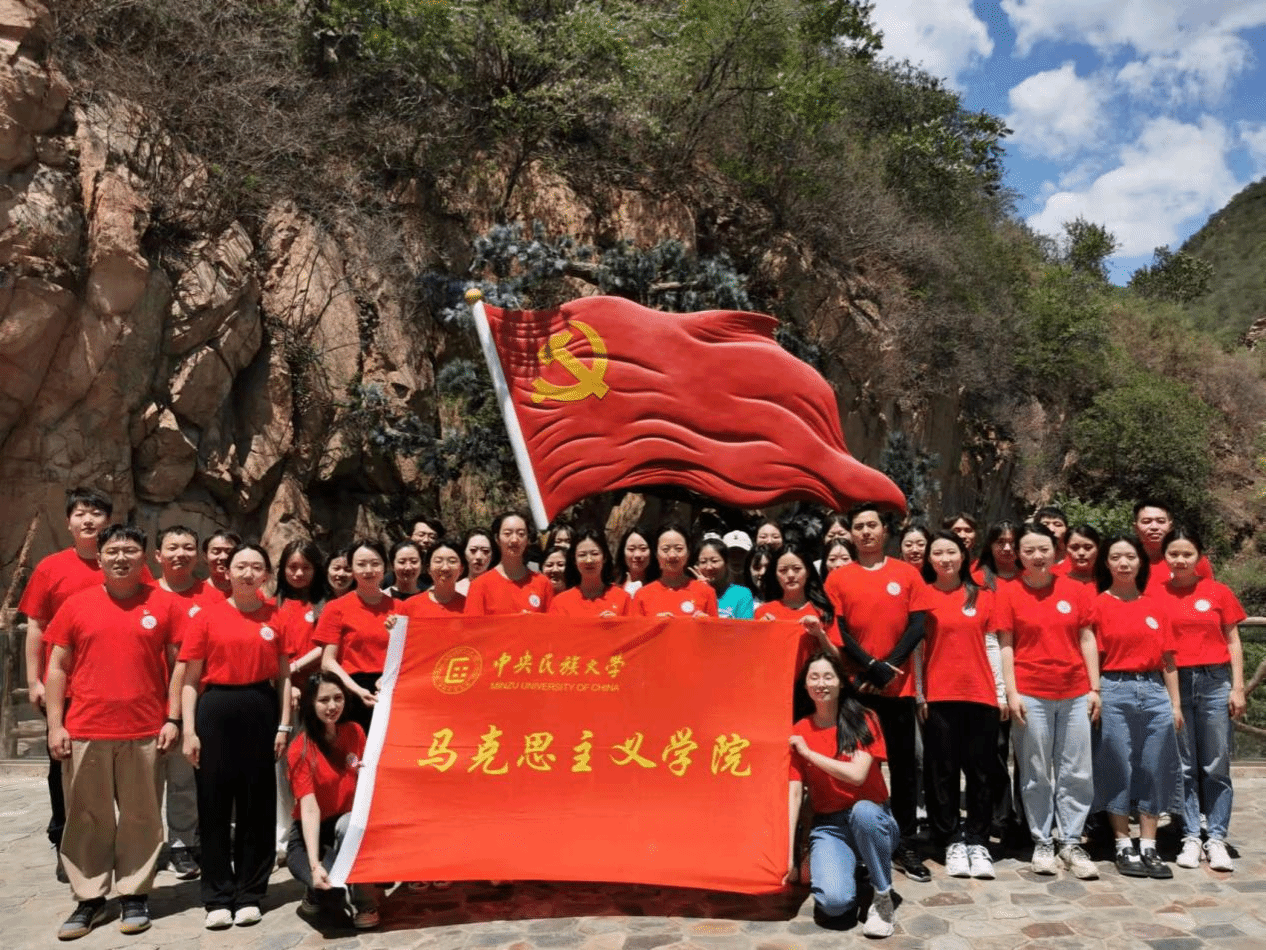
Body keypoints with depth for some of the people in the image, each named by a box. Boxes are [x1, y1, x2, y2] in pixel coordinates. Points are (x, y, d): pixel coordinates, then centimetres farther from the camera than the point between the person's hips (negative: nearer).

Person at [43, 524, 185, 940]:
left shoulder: (165, 604, 2)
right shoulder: (76, 604, 6)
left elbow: (178, 666, 4)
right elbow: (58, 667, 8)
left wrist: (172, 719, -2)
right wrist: (55, 725, 1)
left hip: (145, 732, -1)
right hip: (84, 731, 1)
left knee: (140, 816, 7)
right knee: (87, 818, 9)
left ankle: (134, 895, 19)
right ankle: (89, 898, 21)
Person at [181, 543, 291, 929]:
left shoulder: (276, 618, 4)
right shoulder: (208, 617, 1)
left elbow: (283, 677, 7)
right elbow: (191, 679, 2)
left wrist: (283, 725, 1)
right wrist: (189, 729, -5)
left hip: (260, 710, 1)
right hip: (216, 710, -1)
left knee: (258, 803, 7)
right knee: (214, 804, 5)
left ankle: (250, 894, 19)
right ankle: (218, 897, 17)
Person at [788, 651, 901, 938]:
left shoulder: (864, 720, -6)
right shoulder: (798, 733, -1)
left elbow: (857, 775, -19)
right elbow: (794, 793, -5)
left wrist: (808, 753, -13)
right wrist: (788, 854, -12)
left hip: (872, 819, -1)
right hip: (828, 827, 1)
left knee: (863, 810, -38)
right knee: (834, 902, -25)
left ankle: (883, 898, -14)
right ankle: (840, 868, 12)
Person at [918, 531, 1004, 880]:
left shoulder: (983, 596, 10)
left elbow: (991, 645, 10)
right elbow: (916, 648, 1)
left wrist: (1001, 692, 6)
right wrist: (918, 695, -3)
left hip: (981, 694, 2)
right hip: (938, 697, -2)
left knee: (980, 771, 5)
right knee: (942, 771, 3)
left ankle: (978, 842, 14)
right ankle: (952, 842, 13)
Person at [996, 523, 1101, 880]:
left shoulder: (1075, 590, 5)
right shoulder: (1008, 592, -1)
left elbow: (1087, 640, 8)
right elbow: (1005, 646, -2)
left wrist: (1095, 688, 4)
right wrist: (1011, 693, -7)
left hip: (1075, 694, 2)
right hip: (1031, 695, -2)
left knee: (1076, 773, 7)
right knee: (1036, 774, 6)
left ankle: (1072, 843, 20)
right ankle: (1042, 843, 18)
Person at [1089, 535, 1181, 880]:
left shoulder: (1155, 606, 10)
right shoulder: (1098, 605, -1)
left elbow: (1168, 659, 11)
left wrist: (1175, 702, 7)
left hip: (1154, 691, 4)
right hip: (1114, 692, -3)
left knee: (1154, 769, 6)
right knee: (1118, 769, 3)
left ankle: (1149, 848, 16)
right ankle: (1124, 847, 13)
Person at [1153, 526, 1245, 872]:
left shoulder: (1218, 592, 3)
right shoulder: (1154, 593, 2)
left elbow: (1233, 642, 6)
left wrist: (1238, 687, 1)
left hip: (1215, 682, 0)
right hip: (1173, 684, 0)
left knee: (1216, 766, 5)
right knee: (1184, 766, 7)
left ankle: (1216, 839, 13)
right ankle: (1190, 837, 14)